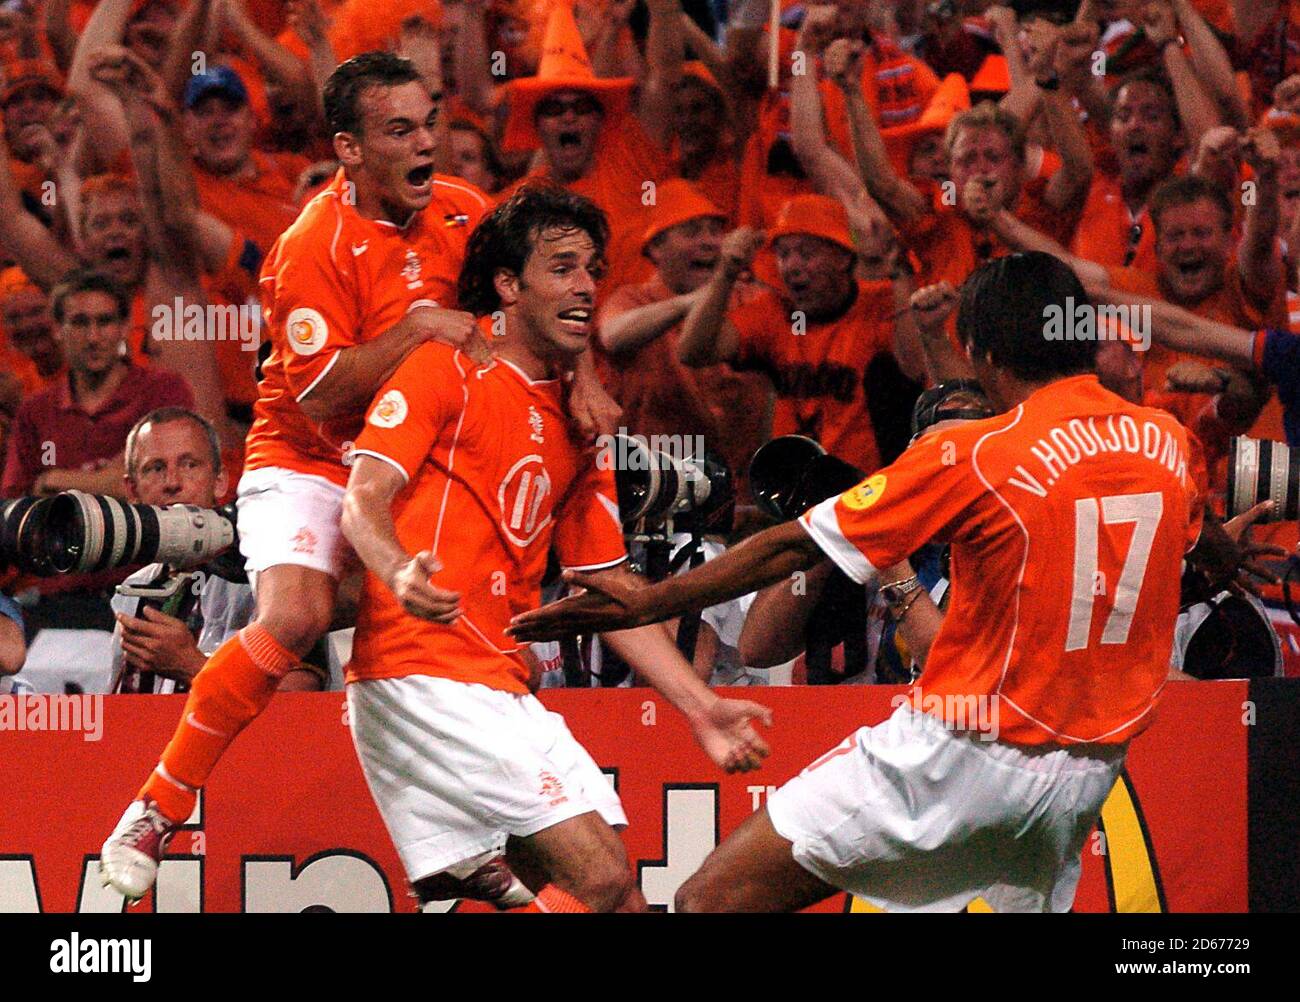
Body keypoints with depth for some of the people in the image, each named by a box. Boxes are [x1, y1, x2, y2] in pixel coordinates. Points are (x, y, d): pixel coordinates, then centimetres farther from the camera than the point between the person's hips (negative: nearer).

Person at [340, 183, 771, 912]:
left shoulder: (578, 425, 21)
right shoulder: (447, 371, 0)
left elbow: (611, 590, 22)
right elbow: (365, 499, -10)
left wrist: (699, 707, 14)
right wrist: (398, 572, -33)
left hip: (503, 689, 8)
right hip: (426, 676, -8)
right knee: (601, 878, -17)